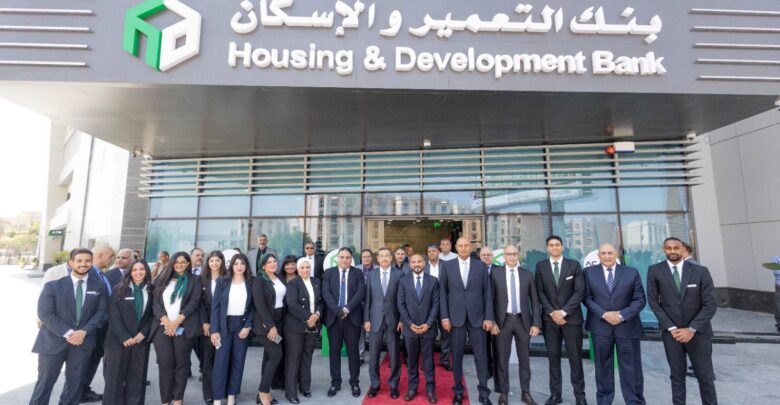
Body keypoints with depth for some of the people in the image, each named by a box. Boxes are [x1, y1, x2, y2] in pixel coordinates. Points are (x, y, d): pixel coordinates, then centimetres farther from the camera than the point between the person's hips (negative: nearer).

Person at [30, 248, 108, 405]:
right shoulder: (53, 285, -4)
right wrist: (67, 333, -16)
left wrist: (84, 331, -14)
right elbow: (45, 314, -9)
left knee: (75, 383, 11)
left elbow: (101, 312, 1)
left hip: (83, 340, 2)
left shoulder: (99, 286, 2)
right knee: (45, 382, 7)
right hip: (53, 340, -2)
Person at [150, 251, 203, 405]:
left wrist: (177, 321, -14)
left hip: (183, 328, -2)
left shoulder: (194, 280, 6)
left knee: (181, 363, 2)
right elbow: (156, 302, 6)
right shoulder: (163, 279, 14)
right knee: (165, 363, -2)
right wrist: (165, 320, -9)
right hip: (162, 327, 2)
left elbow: (194, 303, -4)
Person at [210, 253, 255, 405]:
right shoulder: (222, 281, -1)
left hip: (242, 325, 1)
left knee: (238, 361, 6)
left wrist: (248, 326, -7)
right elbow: (215, 306, -3)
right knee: (221, 361, -2)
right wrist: (214, 330, -10)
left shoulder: (251, 284, 2)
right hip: (224, 325, -1)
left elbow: (253, 307, 4)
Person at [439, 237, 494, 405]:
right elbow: (442, 292, 1)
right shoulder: (447, 266, 2)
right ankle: (458, 391, 24)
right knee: (457, 356, 8)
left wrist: (488, 317, -3)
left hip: (477, 317, 1)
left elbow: (487, 293, 3)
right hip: (455, 317, 0)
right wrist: (444, 317, -5)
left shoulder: (481, 266, 3)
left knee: (481, 356, 6)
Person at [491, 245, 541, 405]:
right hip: (503, 321, -2)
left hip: (523, 321, 2)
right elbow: (491, 299, -3)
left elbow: (534, 301, 5)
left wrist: (536, 323, -2)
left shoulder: (527, 273, 3)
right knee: (502, 359, 7)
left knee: (524, 359, 13)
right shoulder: (496, 272, -2)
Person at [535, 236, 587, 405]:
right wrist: (552, 312, -10)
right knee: (553, 356, 7)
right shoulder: (541, 266, 4)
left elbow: (580, 291, -5)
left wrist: (563, 311, -12)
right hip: (549, 318, 1)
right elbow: (540, 292, 1)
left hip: (571, 317, -1)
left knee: (575, 357, 5)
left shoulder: (574, 265, 1)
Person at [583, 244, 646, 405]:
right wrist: (604, 314, -14)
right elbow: (587, 298, -1)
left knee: (631, 368, 7)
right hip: (600, 326, 0)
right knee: (603, 366, 10)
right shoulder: (589, 272, 2)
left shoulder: (632, 272, 2)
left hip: (627, 326, 0)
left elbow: (640, 299, -1)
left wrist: (622, 315, -13)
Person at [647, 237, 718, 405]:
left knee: (705, 376, 9)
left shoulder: (700, 271, -5)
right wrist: (672, 328, -10)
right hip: (671, 332, 0)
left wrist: (691, 329, -13)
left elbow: (710, 304, -7)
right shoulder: (654, 271, -5)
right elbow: (654, 302, -3)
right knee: (677, 376, 9)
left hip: (698, 332, 0)